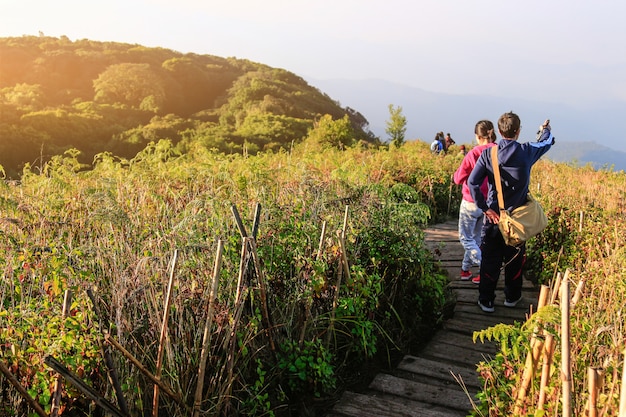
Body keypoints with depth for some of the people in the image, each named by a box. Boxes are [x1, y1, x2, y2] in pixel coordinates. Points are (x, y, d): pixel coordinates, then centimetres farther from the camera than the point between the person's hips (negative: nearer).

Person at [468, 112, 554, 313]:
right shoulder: (527, 152, -8)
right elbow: (547, 142, 14)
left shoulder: (488, 154, -10)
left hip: (494, 216, 0)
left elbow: (472, 182, -18)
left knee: (490, 260, 8)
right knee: (515, 259, 17)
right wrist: (546, 130, 37)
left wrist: (485, 208, -12)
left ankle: (486, 300, 14)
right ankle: (511, 297, 31)